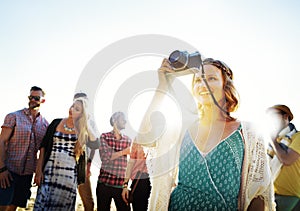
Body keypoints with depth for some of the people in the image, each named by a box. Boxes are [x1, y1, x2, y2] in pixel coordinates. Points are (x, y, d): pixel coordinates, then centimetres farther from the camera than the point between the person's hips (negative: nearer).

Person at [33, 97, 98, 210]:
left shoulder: (82, 130, 2)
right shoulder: (56, 123, 6)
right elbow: (43, 147, 7)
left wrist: (84, 125, -8)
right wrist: (39, 170, 0)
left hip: (69, 173, -1)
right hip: (50, 170, 1)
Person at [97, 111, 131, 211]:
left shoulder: (128, 140, 10)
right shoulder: (104, 136, 2)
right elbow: (105, 157, -10)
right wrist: (124, 152, -10)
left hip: (121, 184, 2)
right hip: (105, 183, -2)